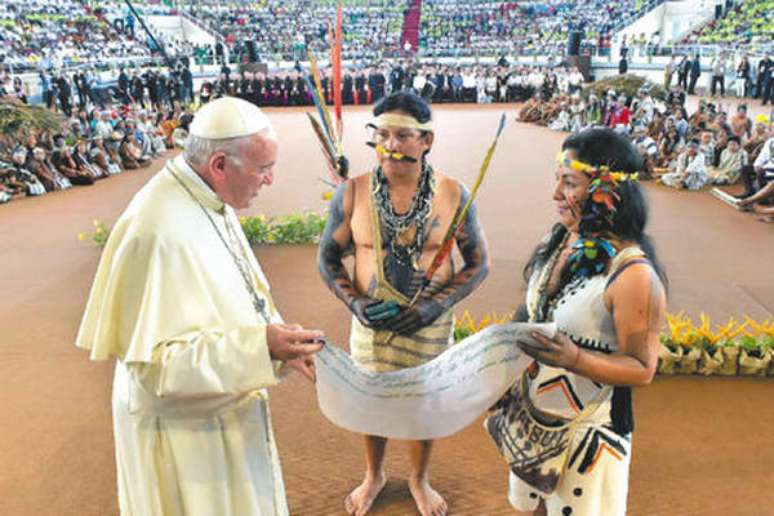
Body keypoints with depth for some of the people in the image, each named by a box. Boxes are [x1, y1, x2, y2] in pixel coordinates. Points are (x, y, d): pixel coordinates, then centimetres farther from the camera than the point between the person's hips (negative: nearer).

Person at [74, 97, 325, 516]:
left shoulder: (209, 199, -3)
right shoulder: (159, 231, -30)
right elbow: (157, 360, -27)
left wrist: (278, 337, -4)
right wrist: (258, 345, -33)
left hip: (222, 403, 8)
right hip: (183, 423, -8)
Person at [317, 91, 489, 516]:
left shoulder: (453, 194, -12)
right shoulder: (352, 193, -12)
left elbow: (478, 263, -5)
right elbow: (328, 258, -1)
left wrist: (435, 306, -18)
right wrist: (354, 302, -16)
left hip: (430, 325, 0)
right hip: (371, 322, 1)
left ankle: (419, 480, 49)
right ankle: (374, 476, 50)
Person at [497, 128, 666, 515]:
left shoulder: (633, 275, -25)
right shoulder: (560, 239, -4)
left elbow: (642, 369, -19)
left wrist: (574, 358, -34)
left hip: (587, 431, -6)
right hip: (531, 415, 7)